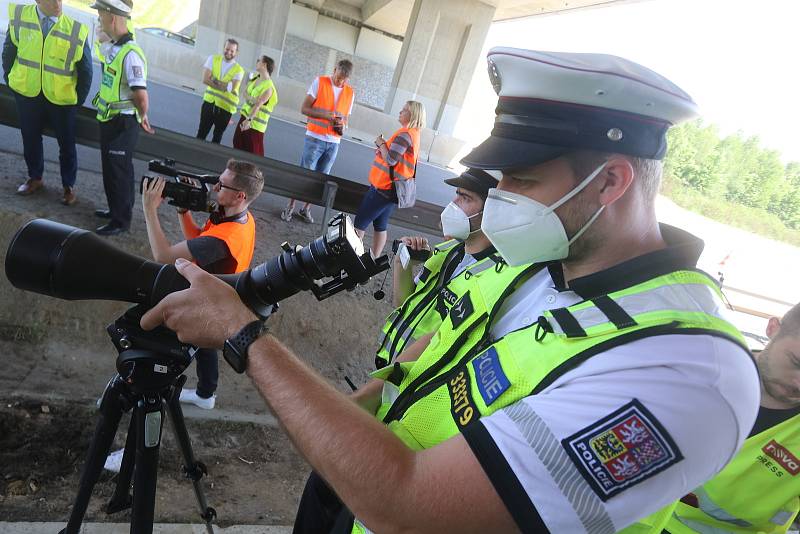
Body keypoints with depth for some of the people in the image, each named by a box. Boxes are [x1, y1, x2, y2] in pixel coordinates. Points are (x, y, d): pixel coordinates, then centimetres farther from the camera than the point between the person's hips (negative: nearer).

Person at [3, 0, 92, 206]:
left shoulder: (76, 30, -12)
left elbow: (85, 69, -3)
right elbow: (9, 50, 7)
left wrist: (79, 99, -2)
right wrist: (10, 79, 8)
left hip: (62, 98, -2)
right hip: (27, 94, 2)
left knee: (66, 144, 9)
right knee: (30, 138, 16)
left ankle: (69, 185, 25)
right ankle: (35, 178, 36)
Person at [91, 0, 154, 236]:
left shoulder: (130, 53, -24)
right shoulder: (110, 47, 6)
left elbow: (141, 96, -30)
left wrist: (142, 117, -14)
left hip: (122, 123, -9)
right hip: (108, 119, 9)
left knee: (119, 171, 1)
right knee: (110, 167, 20)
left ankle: (121, 220, 14)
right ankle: (116, 209, 37)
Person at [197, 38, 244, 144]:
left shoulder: (239, 70, -4)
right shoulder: (213, 59, 2)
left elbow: (232, 88, -16)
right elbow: (205, 79, -9)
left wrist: (215, 81, -14)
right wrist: (224, 86, -18)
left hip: (225, 106, -1)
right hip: (209, 101, 1)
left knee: (218, 135, 11)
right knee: (202, 132, 6)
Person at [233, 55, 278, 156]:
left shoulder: (268, 87, -21)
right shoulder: (255, 76, 5)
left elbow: (258, 105, -25)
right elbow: (245, 92, 4)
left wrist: (248, 120, -27)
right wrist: (250, 98, -19)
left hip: (256, 121, -9)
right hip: (245, 114, 9)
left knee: (253, 148, -3)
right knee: (238, 142, 17)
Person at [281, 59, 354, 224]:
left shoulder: (350, 92, 9)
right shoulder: (320, 82, -2)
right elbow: (304, 108, -5)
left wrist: (342, 125, -7)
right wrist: (325, 115, -19)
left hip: (334, 142, 4)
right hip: (315, 138, -4)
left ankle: (306, 209, 21)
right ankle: (290, 207, 11)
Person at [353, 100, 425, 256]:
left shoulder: (405, 134, -18)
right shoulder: (414, 134, 13)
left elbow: (390, 160, -23)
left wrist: (381, 143, -9)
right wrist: (383, 147, 6)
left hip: (384, 188, -10)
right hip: (391, 189, 10)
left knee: (359, 223, -3)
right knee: (380, 226, 14)